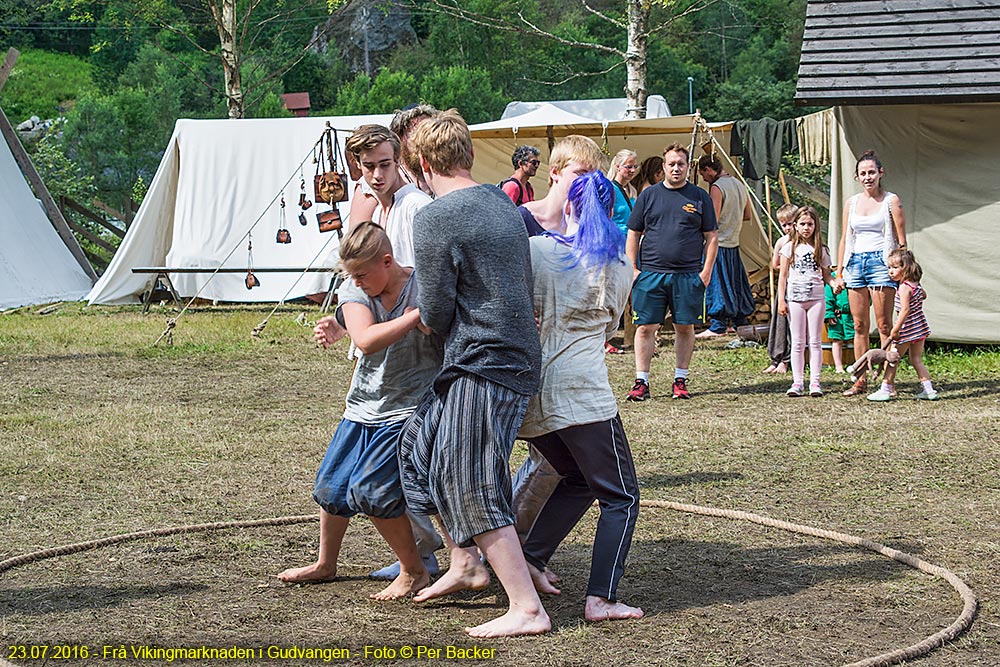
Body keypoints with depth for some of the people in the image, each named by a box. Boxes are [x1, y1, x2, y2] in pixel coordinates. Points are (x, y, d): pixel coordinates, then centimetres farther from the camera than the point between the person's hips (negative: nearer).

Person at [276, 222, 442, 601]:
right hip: (364, 407, 6)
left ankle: (414, 572, 3)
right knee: (331, 487, 13)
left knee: (370, 491, -16)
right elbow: (365, 340, -24)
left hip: (410, 410, -5)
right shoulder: (354, 292, -4)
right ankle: (325, 564, 39)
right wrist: (415, 315, -31)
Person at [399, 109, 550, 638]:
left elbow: (435, 309, -10)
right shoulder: (502, 203, 12)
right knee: (421, 442, 20)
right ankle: (466, 564, 28)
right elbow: (525, 285, 20)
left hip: (482, 363, -9)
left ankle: (527, 610, -6)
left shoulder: (434, 218, -14)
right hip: (519, 352, 9)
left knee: (472, 488, -5)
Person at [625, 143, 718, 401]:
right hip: (650, 274, 0)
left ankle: (681, 380, 16)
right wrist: (632, 269, 1)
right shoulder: (648, 195, 9)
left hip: (688, 275, 0)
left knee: (685, 327, 6)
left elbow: (712, 237, 7)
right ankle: (641, 382, 4)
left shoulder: (700, 197, 7)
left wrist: (706, 271, -2)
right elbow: (633, 235, 11)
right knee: (645, 328, -2)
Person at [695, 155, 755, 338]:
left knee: (717, 284, -4)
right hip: (734, 242, 8)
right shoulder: (739, 184, 11)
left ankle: (717, 326, -3)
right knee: (735, 283, 15)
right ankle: (740, 321, 22)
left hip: (719, 243, -8)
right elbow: (747, 215, 18)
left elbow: (712, 220, -21)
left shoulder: (717, 188, -15)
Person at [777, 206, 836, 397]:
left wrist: (835, 283, -10)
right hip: (795, 299, -1)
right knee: (797, 342, 2)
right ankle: (797, 382, 4)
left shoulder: (821, 250, 8)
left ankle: (815, 382, 2)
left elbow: (826, 275, 12)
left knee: (815, 341, 1)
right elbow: (783, 276, 5)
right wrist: (781, 300, -2)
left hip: (816, 298, 1)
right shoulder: (790, 248, 5)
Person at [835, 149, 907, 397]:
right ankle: (861, 381, 8)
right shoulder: (851, 203, 14)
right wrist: (839, 273, 13)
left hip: (881, 262, -5)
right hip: (855, 263, 5)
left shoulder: (891, 201, 1)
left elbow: (902, 241, 0)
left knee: (883, 325, -6)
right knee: (859, 326, 5)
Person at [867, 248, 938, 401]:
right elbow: (923, 295, 30)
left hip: (908, 329, -9)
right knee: (916, 360, 13)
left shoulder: (904, 287, -18)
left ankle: (885, 390, 2)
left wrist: (895, 329, -24)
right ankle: (928, 390, 9)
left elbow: (905, 310, -25)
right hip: (920, 328, 9)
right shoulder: (915, 284, 9)